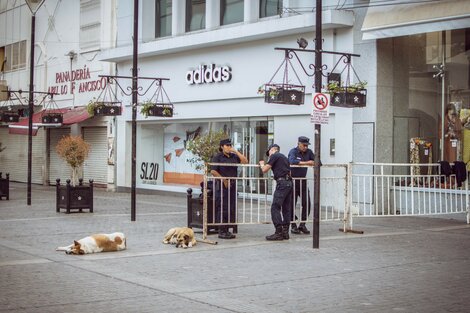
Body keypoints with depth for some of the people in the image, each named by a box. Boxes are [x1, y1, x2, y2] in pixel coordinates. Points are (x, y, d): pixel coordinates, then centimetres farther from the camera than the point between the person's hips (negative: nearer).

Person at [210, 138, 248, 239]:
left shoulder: (234, 156, 14)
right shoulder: (217, 157, -3)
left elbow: (245, 161, 3)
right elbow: (213, 171, -10)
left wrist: (236, 151, 0)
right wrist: (224, 180, -12)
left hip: (232, 185, 6)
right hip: (221, 186, -6)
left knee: (231, 208, 5)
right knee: (222, 208, -7)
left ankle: (226, 230, 13)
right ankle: (221, 231, -2)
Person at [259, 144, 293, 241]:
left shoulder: (274, 156, -1)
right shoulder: (284, 157, 24)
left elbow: (264, 170, -3)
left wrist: (262, 164, 17)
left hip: (282, 182, -9)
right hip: (289, 182, 9)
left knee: (275, 208, -8)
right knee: (286, 208, 9)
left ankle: (279, 233, -13)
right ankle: (285, 232, 10)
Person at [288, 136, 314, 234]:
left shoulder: (309, 152, 5)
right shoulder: (293, 151, -11)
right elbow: (292, 161, -31)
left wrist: (314, 163, -17)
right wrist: (306, 163, -34)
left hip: (303, 181, 5)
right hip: (293, 181, -5)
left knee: (307, 204, 0)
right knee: (292, 204, -2)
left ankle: (302, 225, 11)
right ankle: (293, 226, 7)